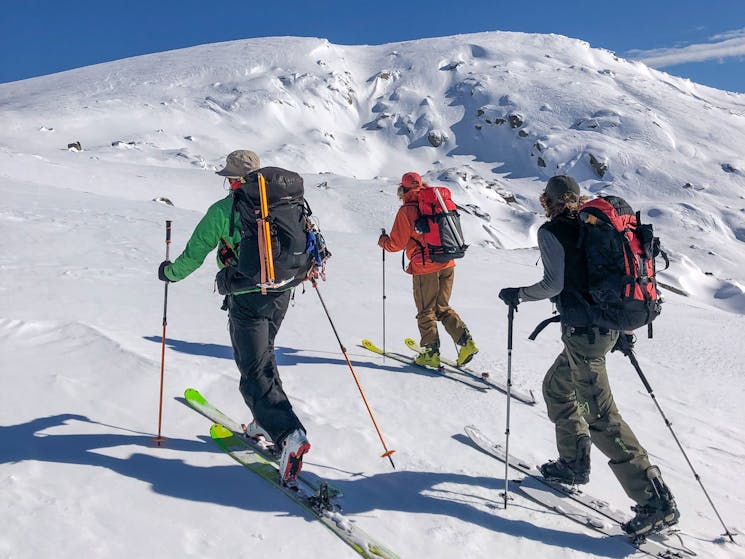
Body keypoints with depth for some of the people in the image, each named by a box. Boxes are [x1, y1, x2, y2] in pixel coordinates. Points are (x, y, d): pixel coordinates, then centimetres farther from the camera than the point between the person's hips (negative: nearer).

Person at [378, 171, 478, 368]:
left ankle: (431, 353, 11)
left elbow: (396, 244, -6)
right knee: (443, 308, 17)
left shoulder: (407, 210, -9)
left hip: (425, 267, -6)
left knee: (426, 312, 8)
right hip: (447, 264, 6)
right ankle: (466, 341, 5)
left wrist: (383, 241, 14)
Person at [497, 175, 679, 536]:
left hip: (583, 332, -9)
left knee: (600, 417, -4)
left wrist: (518, 295, 0)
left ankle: (656, 500, -3)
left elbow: (554, 283, -17)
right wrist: (622, 329, 21)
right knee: (556, 388, 24)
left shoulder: (551, 232, -8)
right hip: (609, 326, 9)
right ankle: (574, 463, 33)